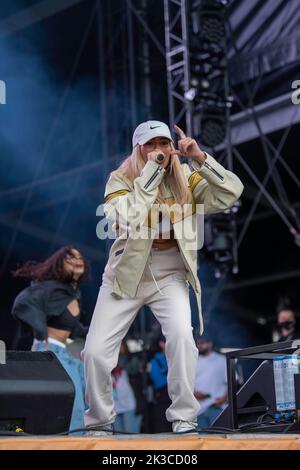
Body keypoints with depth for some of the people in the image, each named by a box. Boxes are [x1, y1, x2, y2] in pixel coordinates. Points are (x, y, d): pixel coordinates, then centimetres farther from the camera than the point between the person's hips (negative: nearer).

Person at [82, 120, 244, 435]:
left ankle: (183, 417, -11)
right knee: (95, 351, -6)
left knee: (181, 335, -27)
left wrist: (200, 158, -20)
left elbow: (231, 193, -11)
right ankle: (100, 421, 18)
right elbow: (131, 218, -25)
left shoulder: (185, 179, 0)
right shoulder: (121, 179, -6)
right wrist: (152, 169, -25)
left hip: (170, 276, 0)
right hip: (126, 275, 0)